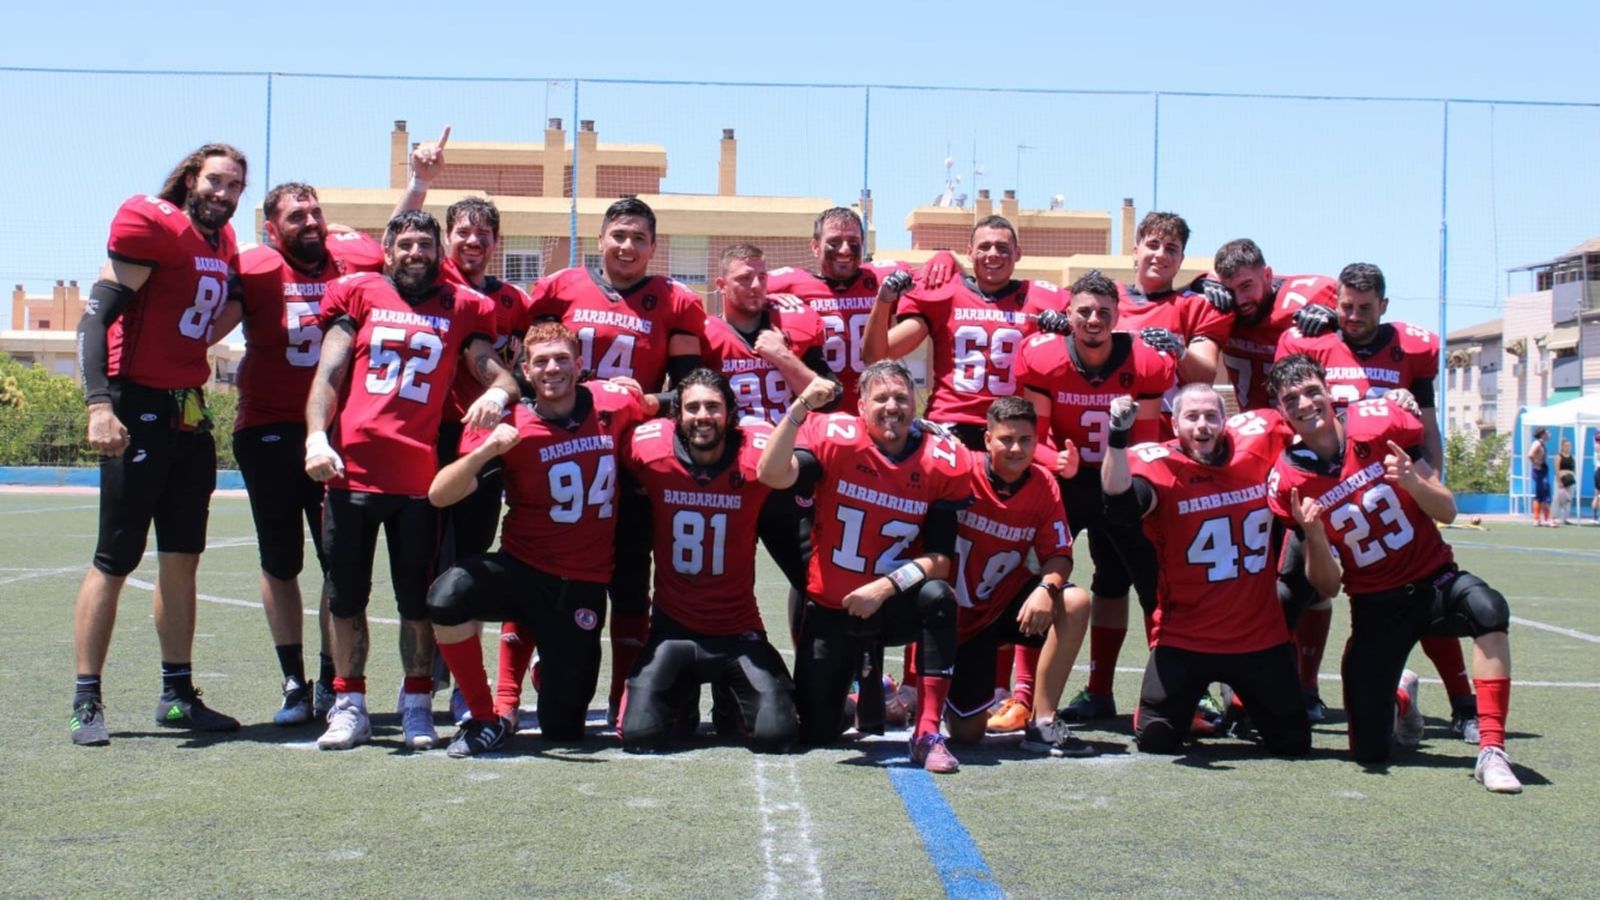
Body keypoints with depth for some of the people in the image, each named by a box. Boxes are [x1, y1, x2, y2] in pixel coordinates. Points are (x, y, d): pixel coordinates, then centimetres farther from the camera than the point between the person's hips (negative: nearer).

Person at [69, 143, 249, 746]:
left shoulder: (224, 245, 13)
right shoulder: (151, 224, -10)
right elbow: (97, 315, -17)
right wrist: (99, 405, -26)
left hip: (190, 414, 8)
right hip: (138, 411, -8)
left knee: (182, 559, 10)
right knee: (115, 559, -4)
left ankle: (178, 695, 18)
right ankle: (86, 702, 3)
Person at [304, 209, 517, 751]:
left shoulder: (461, 307, 13)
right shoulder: (358, 295, 13)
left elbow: (495, 371, 6)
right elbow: (329, 372, 7)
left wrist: (497, 392, -19)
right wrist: (316, 437, -7)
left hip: (420, 475, 0)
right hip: (351, 468, 1)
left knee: (418, 597, 3)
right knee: (346, 594, 5)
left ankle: (417, 706, 14)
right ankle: (349, 706, 15)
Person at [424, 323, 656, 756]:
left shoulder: (614, 404, -2)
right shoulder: (510, 426, -8)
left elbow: (655, 409, 23)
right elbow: (438, 495, -17)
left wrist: (638, 394, 3)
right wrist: (486, 450, -31)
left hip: (583, 587, 1)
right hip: (523, 570, -1)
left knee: (563, 729, 2)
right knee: (447, 595, -34)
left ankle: (555, 664, 38)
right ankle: (487, 717, -11)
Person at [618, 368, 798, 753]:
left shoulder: (757, 454, -11)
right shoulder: (650, 450, -8)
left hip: (739, 630, 0)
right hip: (672, 628, 0)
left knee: (776, 734, -14)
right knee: (640, 735, -14)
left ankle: (732, 705, 23)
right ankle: (681, 698, 22)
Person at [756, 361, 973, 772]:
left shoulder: (942, 461, -10)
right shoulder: (835, 437, -12)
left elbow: (939, 558, -11)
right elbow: (772, 475, -29)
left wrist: (886, 586, -25)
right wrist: (800, 406, -37)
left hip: (895, 607, 0)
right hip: (831, 609, 0)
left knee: (938, 597, -35)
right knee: (815, 734, 0)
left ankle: (927, 733, -27)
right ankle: (858, 685, 38)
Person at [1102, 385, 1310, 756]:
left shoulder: (1257, 442, -2)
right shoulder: (1157, 463, -14)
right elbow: (1120, 506, -34)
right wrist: (1118, 438, -44)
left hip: (1261, 636, 4)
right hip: (1184, 638, -3)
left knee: (1294, 745, 13)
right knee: (1154, 741, -3)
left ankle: (1240, 704, 43)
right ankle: (1193, 705, 30)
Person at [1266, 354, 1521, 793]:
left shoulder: (1381, 422, -9)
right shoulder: (1288, 481, -9)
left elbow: (1447, 511, -4)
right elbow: (1327, 587, -6)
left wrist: (1412, 481, -25)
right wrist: (1314, 535, -26)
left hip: (1434, 579, 0)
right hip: (1375, 604, 1)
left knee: (1489, 609, -37)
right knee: (1368, 752, -3)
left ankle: (1491, 751, -30)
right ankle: (1401, 697, 32)